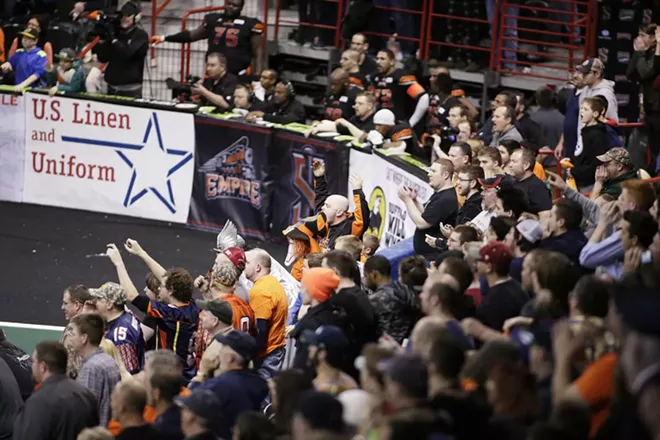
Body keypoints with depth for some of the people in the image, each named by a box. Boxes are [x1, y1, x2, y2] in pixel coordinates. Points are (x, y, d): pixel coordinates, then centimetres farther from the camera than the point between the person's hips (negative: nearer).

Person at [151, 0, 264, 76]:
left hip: (239, 76, -4)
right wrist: (165, 38, 17)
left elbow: (258, 52, -3)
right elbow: (191, 35, 19)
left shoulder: (250, 25, -3)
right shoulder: (213, 20, 10)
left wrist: (257, 76, -15)